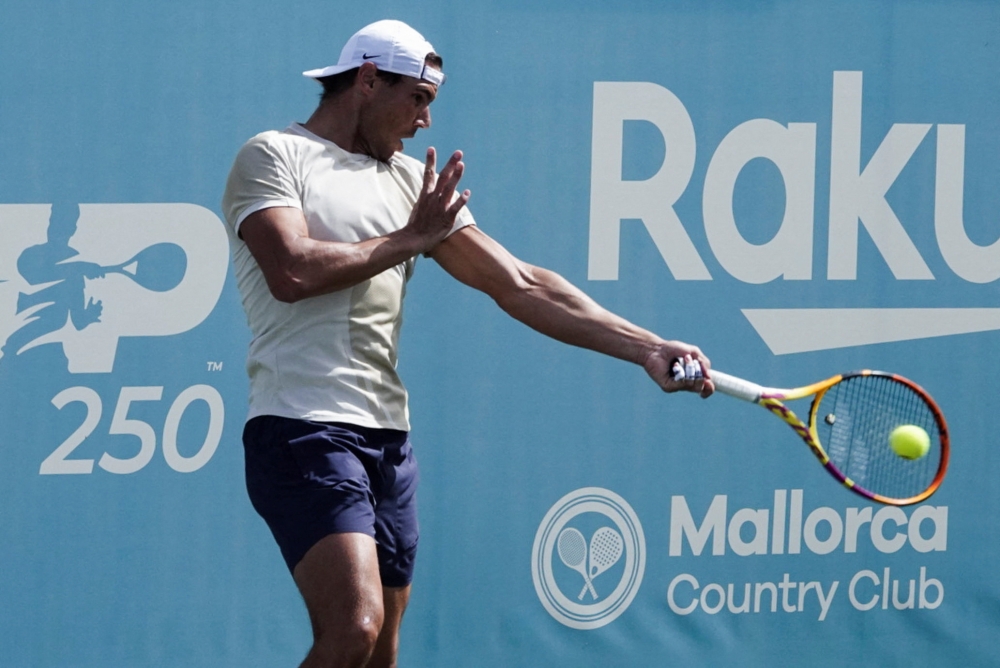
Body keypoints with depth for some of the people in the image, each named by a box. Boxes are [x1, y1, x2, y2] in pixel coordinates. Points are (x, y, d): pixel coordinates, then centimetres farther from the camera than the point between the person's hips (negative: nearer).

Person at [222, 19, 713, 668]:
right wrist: (410, 239, -4)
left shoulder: (414, 183, 18)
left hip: (389, 437, 7)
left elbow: (520, 285, 13)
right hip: (305, 428, -7)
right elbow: (292, 270, -17)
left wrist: (647, 347, 5)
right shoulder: (273, 157, 1)